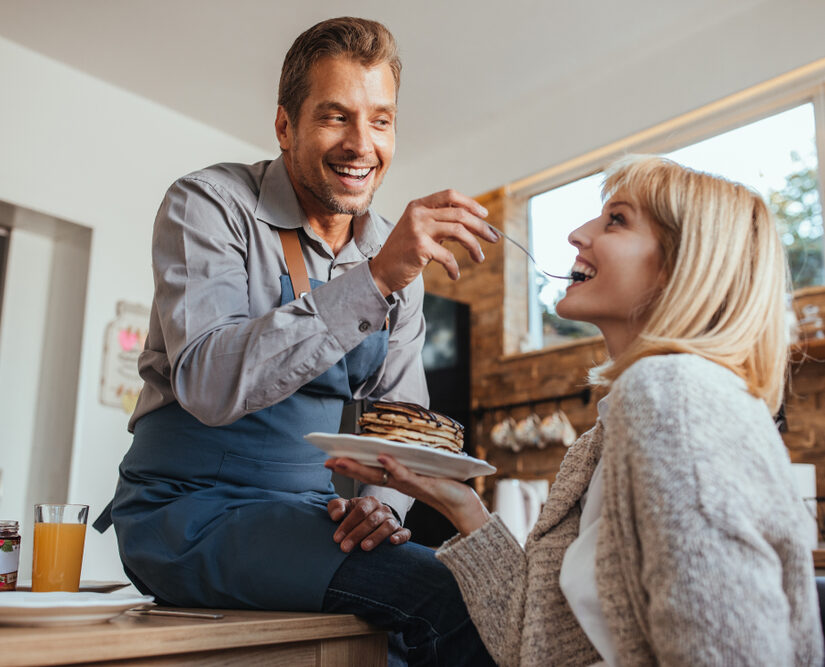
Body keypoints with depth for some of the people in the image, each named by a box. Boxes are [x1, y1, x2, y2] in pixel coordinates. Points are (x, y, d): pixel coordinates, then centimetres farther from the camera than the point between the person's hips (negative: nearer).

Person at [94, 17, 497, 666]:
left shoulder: (396, 253, 6)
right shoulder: (208, 204, -10)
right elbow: (208, 383, -26)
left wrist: (382, 501, -11)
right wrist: (373, 280, -33)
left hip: (314, 514, 6)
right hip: (188, 511, -5)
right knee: (447, 596, -27)